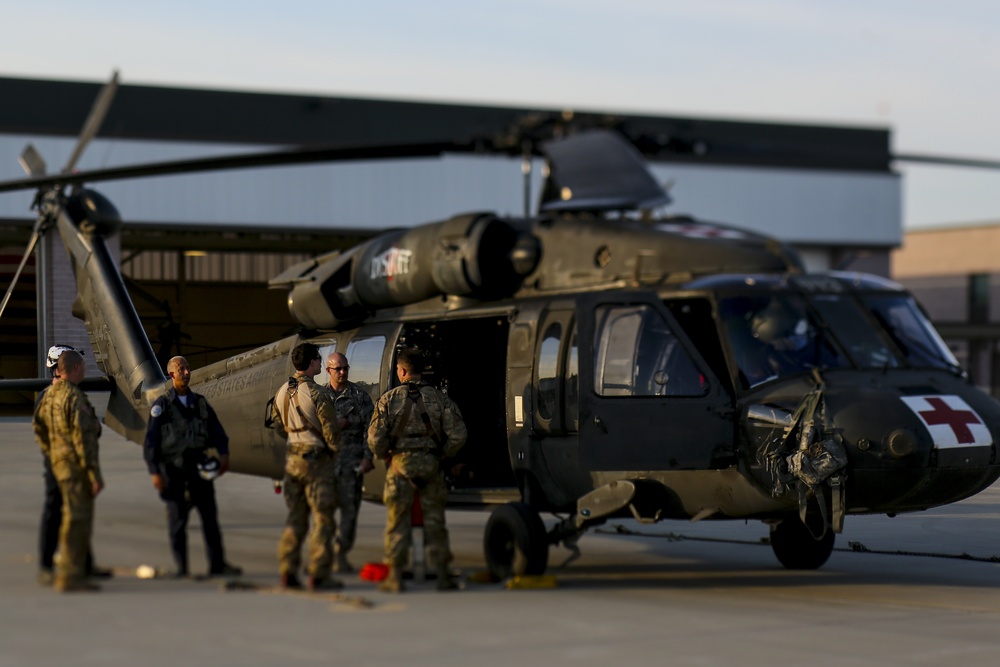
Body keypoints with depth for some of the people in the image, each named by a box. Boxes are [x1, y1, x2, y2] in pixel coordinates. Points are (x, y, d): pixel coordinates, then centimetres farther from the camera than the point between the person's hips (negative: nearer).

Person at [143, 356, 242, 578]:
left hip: (199, 468, 3)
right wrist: (154, 472, -9)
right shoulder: (161, 405, 1)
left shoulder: (200, 403, 14)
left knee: (210, 516, 1)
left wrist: (223, 453, -5)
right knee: (177, 518, 0)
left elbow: (217, 431, 13)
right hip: (174, 469, -3)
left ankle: (217, 564, 4)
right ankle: (181, 567, 6)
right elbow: (150, 442, -2)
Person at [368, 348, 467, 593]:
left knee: (397, 522, 5)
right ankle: (443, 575, 10)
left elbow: (375, 439, -9)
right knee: (434, 521, 9)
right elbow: (458, 434, -4)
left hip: (400, 465, -2)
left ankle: (395, 578, 6)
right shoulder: (438, 398, 1)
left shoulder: (389, 399, -5)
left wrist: (384, 456, 10)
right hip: (431, 466, 2)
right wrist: (443, 454, 11)